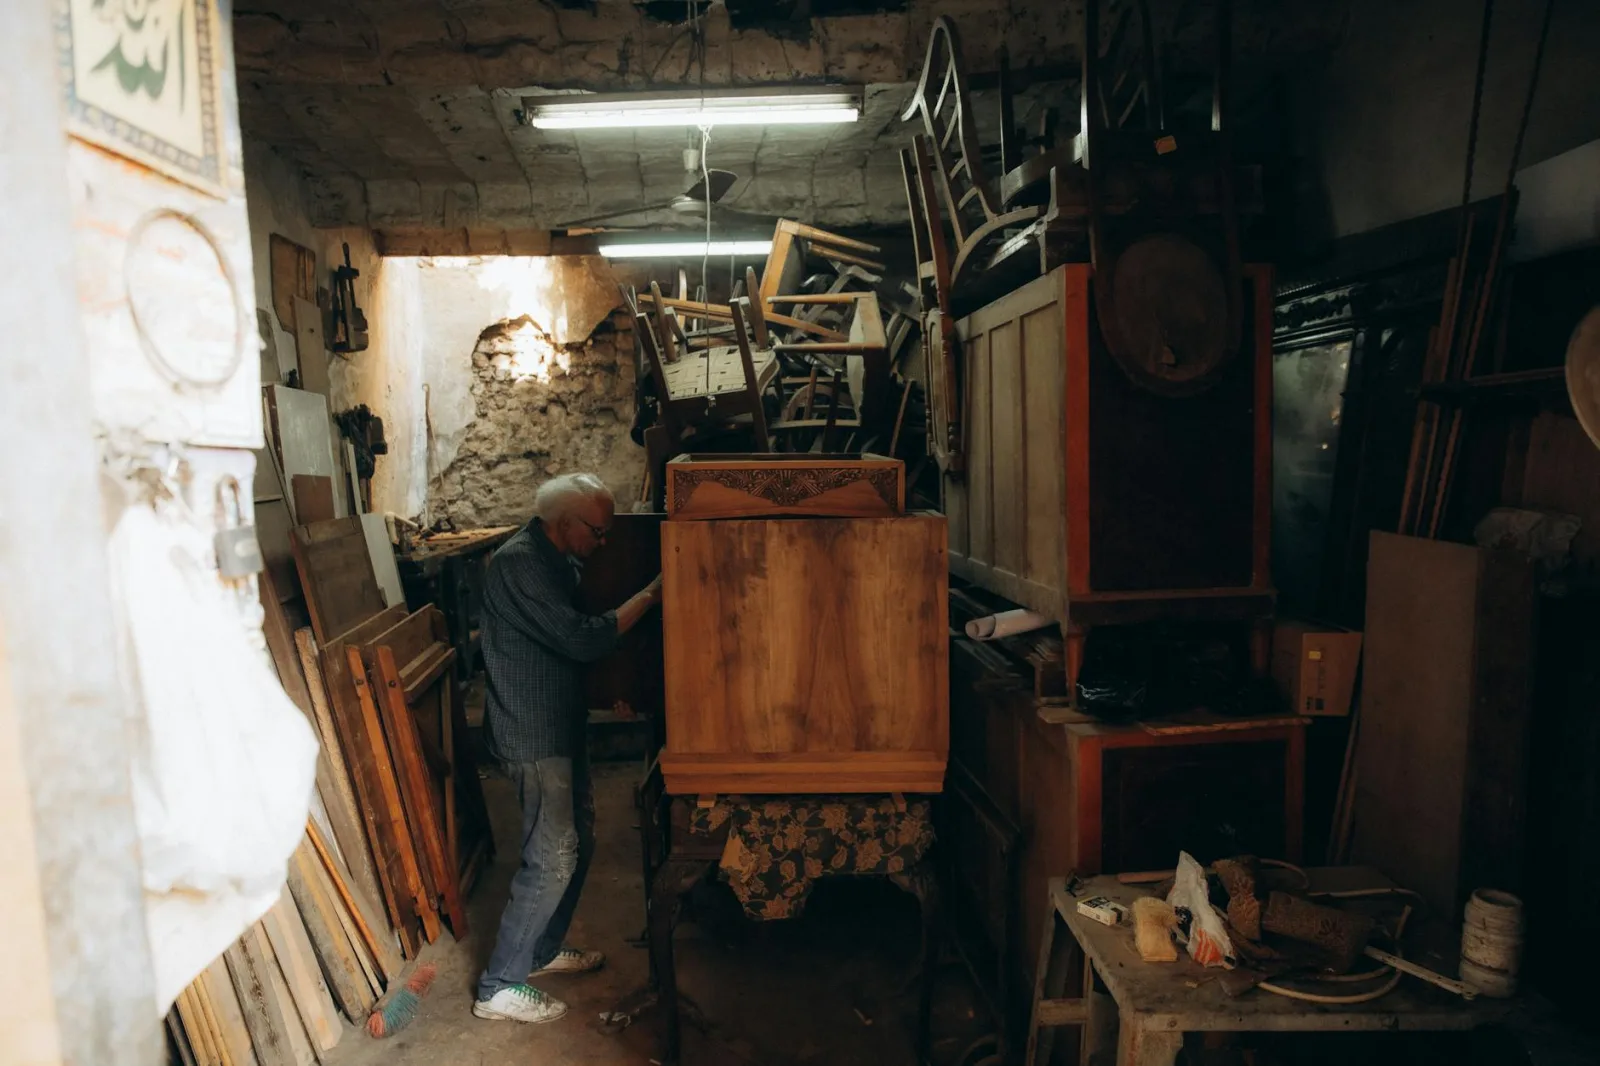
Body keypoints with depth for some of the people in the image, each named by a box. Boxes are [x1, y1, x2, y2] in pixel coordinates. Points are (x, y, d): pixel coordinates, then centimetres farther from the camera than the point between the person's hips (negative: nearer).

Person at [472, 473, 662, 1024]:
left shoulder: (558, 561, 11)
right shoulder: (518, 563, -21)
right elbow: (582, 639, -27)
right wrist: (651, 595, -22)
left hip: (561, 726, 10)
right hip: (533, 735, -10)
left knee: (579, 839, 18)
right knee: (553, 859, -5)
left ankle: (544, 949, 35)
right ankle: (500, 987, 9)